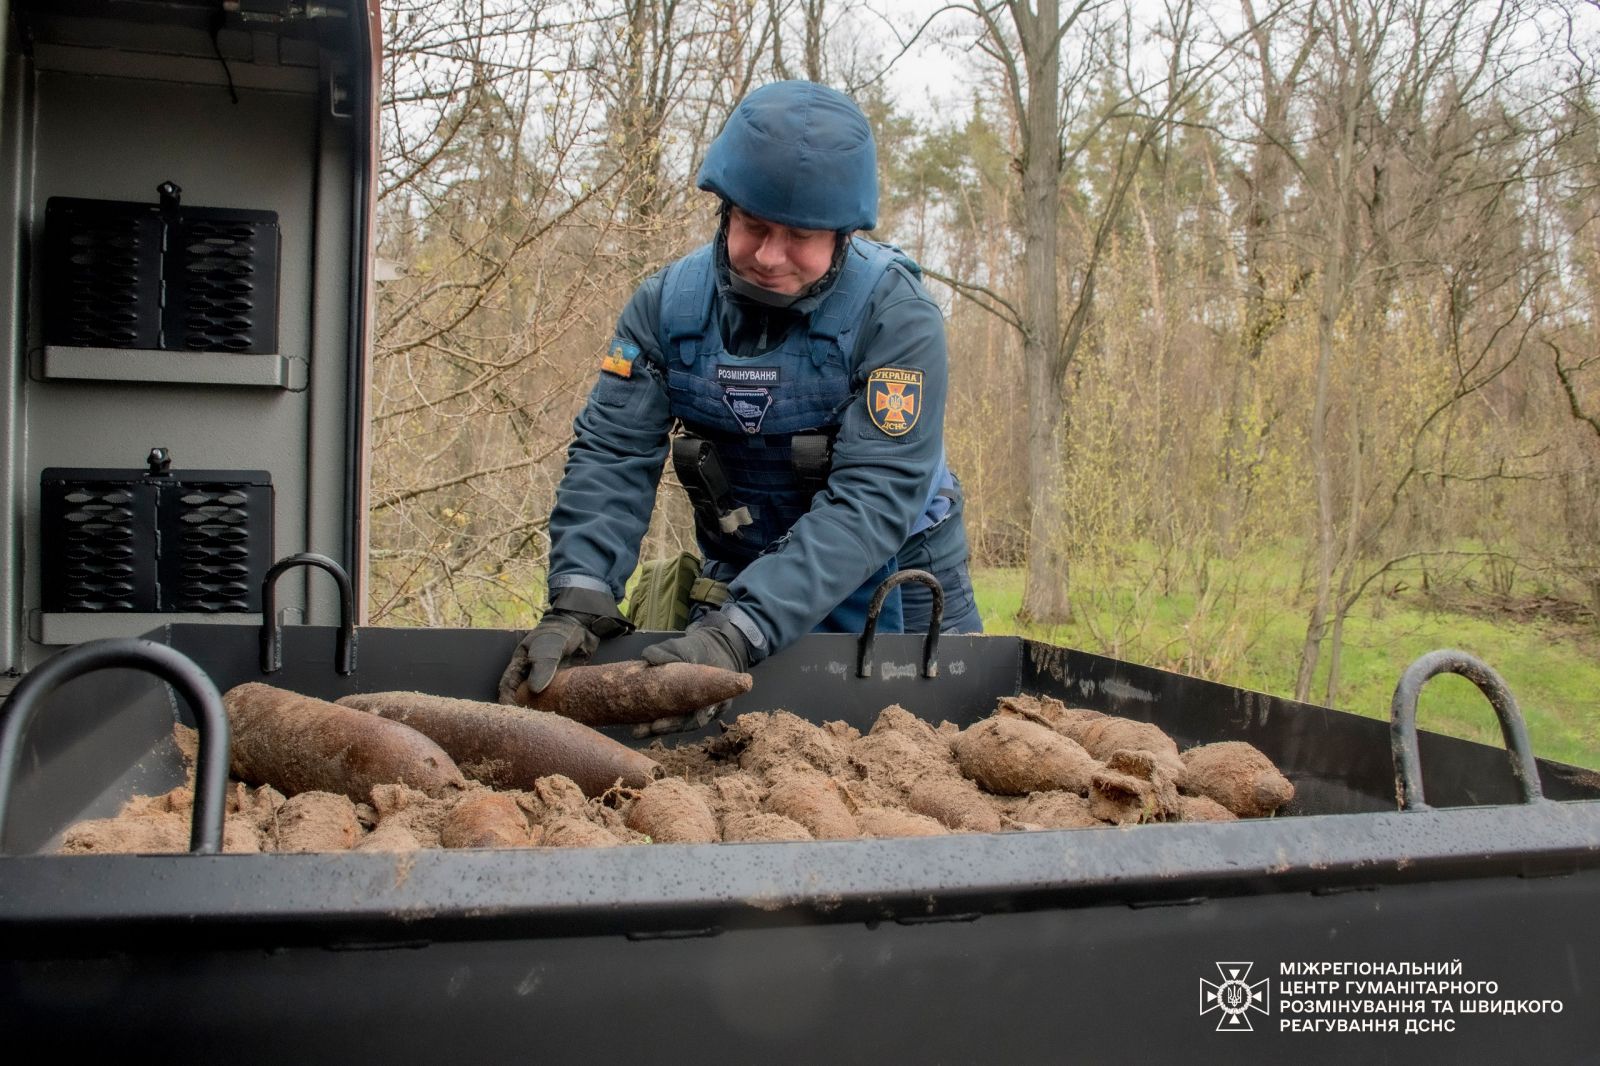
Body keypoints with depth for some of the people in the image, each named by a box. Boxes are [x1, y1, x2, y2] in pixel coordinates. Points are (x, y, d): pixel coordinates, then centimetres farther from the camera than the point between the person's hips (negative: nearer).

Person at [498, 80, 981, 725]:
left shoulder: (894, 314, -22)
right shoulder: (668, 305, -11)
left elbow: (873, 498, -30)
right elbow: (611, 456, -16)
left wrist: (739, 633, -41)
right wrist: (578, 604, -33)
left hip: (898, 597, -2)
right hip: (745, 587, 2)